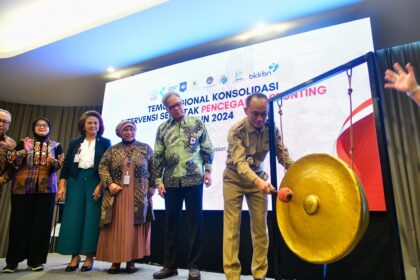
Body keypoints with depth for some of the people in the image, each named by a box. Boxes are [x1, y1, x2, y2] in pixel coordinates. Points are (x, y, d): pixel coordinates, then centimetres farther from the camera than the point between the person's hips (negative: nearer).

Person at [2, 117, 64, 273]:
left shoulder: (56, 146, 11)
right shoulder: (23, 142, 11)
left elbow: (62, 164, 4)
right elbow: (12, 162, 0)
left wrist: (53, 162, -18)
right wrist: (25, 151, -16)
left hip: (46, 188, 0)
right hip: (22, 187, 0)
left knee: (41, 223, 0)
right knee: (20, 222, 1)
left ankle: (35, 260, 9)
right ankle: (12, 260, 13)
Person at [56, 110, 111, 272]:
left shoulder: (105, 143, 5)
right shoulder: (75, 143, 14)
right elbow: (66, 166, 10)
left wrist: (100, 185, -12)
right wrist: (62, 186, -1)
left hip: (95, 181, -2)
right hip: (76, 181, 3)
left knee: (92, 218, -4)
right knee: (73, 217, -1)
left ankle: (89, 257, 5)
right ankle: (75, 257, 8)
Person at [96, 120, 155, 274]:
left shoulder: (145, 148, 8)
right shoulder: (112, 150, 9)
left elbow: (153, 168, 7)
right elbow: (103, 167, 3)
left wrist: (152, 186, -1)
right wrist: (109, 183, -11)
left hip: (139, 195, -1)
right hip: (116, 194, 1)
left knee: (134, 226, 1)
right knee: (116, 227, 3)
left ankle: (131, 260, 11)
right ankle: (115, 260, 12)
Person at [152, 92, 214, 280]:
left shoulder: (197, 123, 5)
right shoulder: (162, 129, 9)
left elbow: (207, 149, 4)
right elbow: (158, 157, 7)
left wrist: (208, 170, -5)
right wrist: (158, 180, 1)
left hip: (194, 179, -2)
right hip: (171, 182, 2)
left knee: (195, 222, 3)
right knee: (170, 223, 10)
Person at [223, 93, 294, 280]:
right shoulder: (236, 130, -24)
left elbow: (283, 155, -10)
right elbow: (239, 163, -34)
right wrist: (259, 182, -51)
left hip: (258, 178, 4)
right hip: (234, 179, -3)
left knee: (261, 227, 4)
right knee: (232, 228, -3)